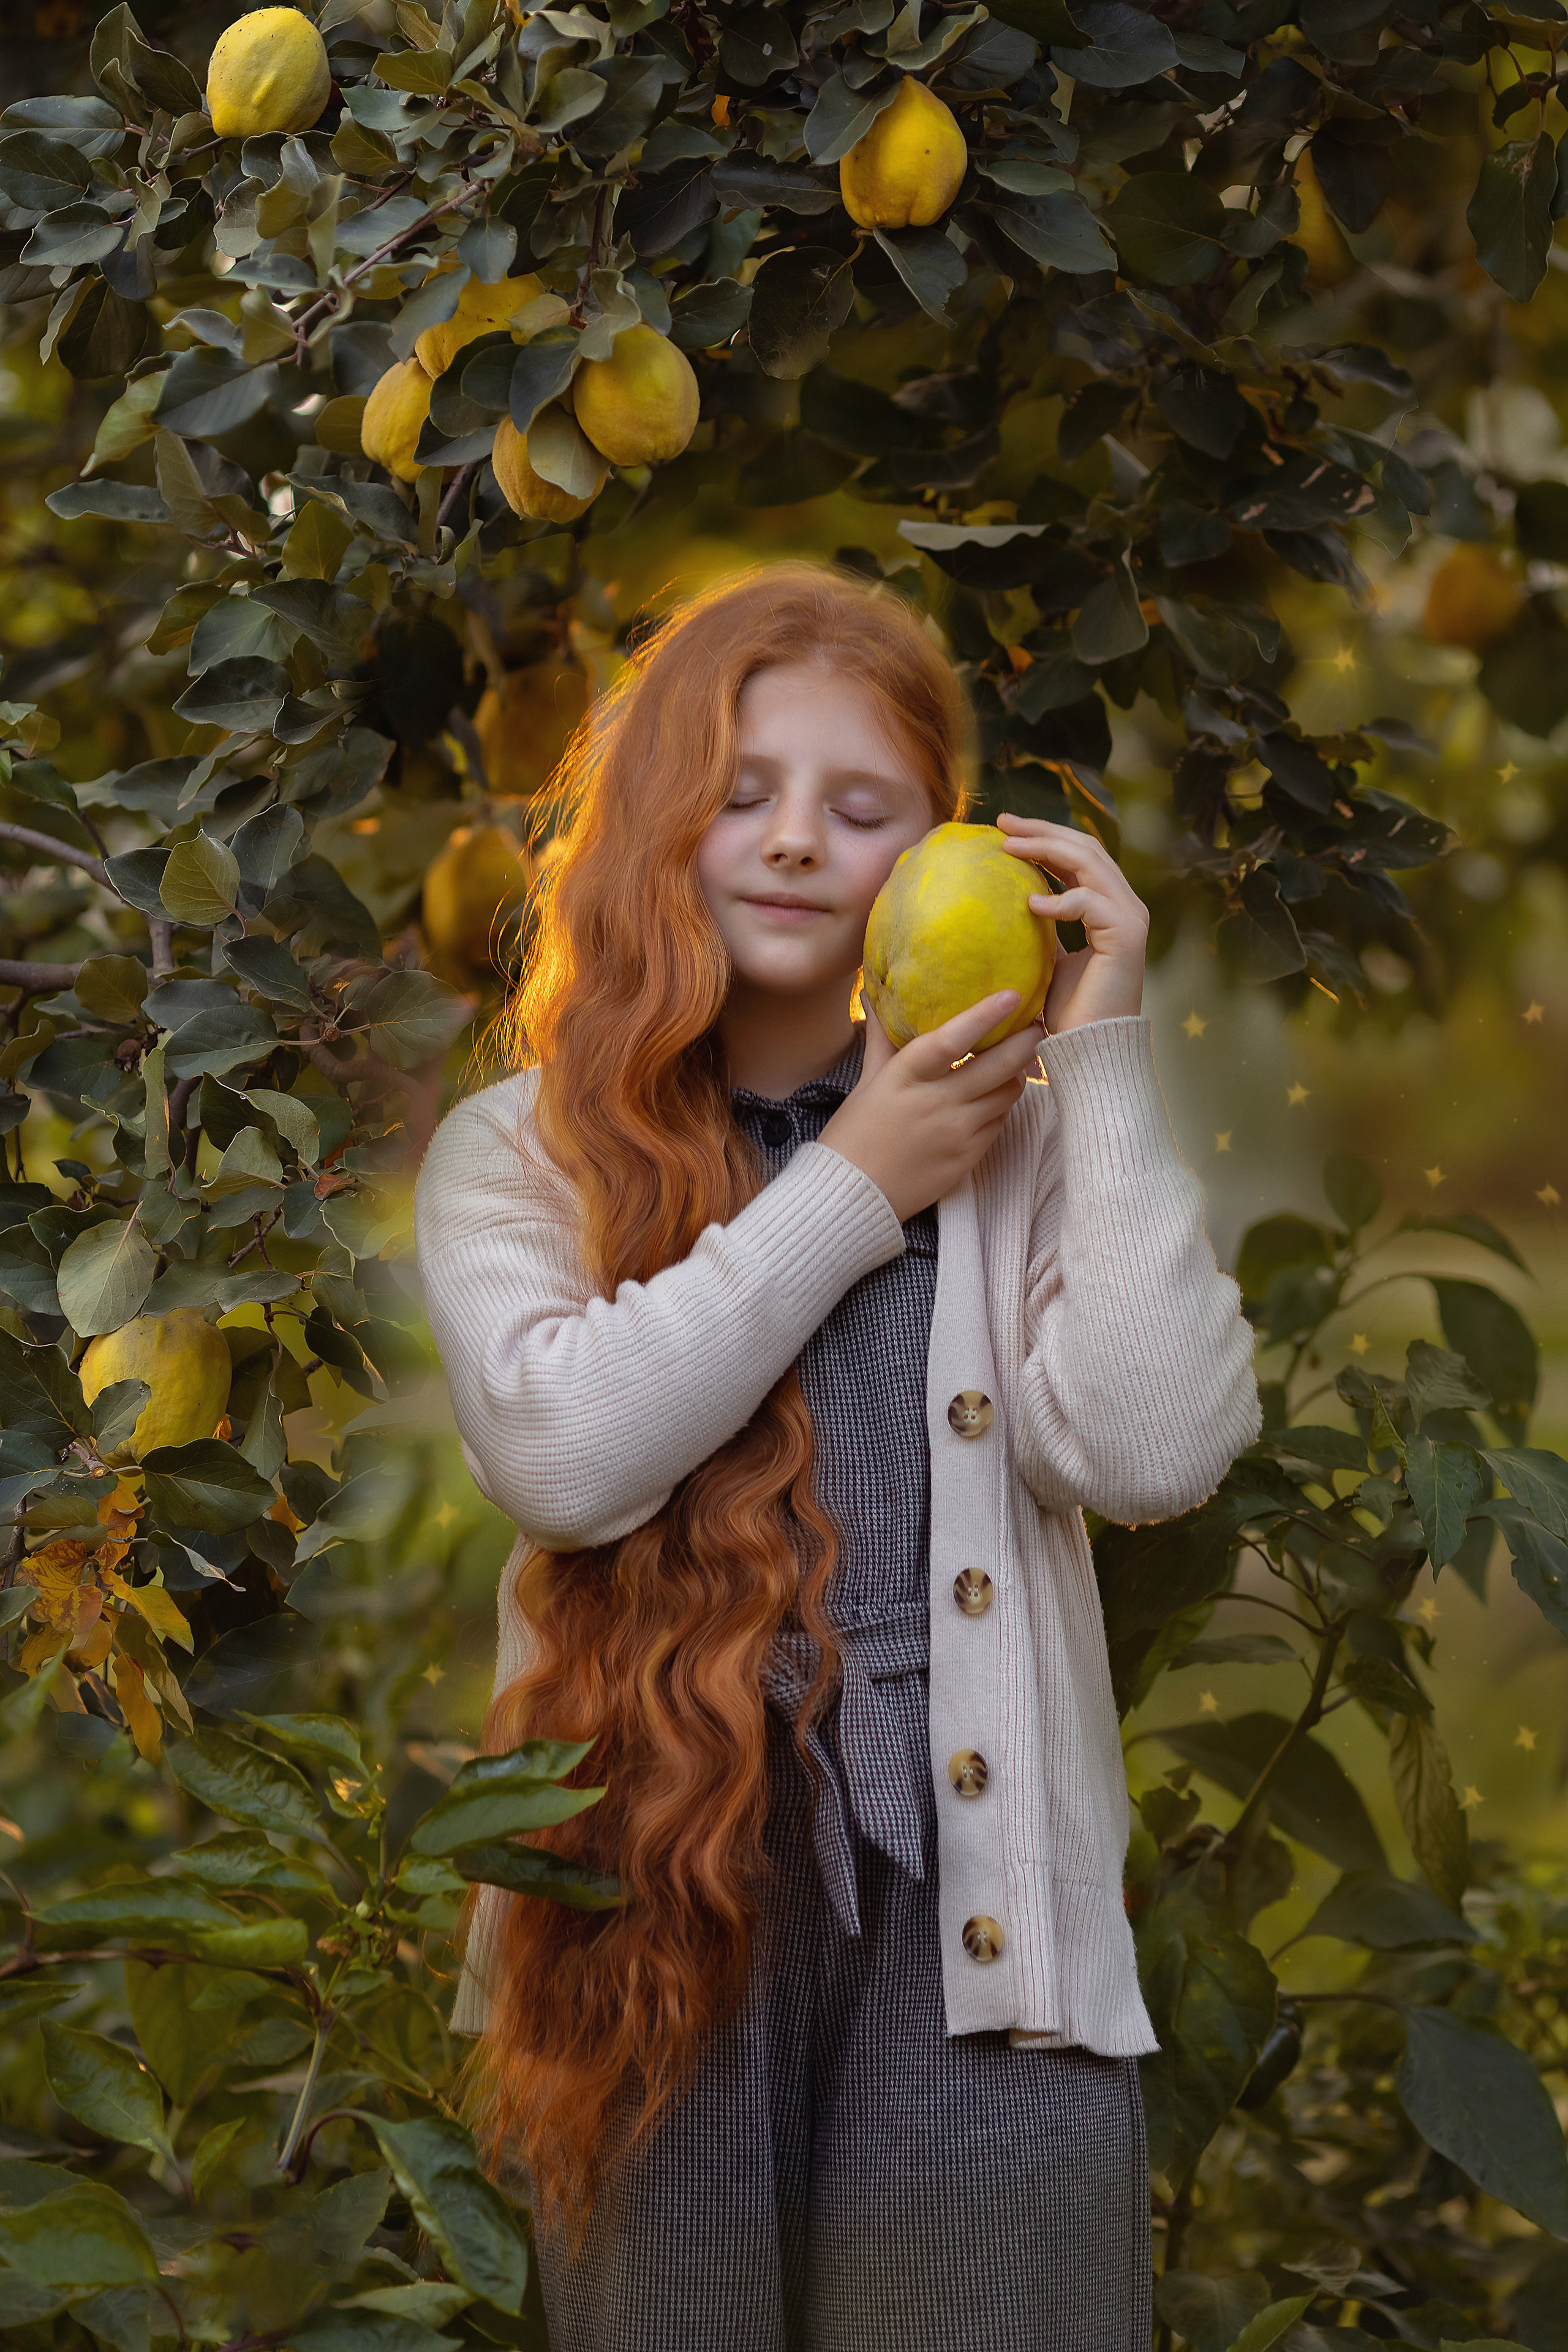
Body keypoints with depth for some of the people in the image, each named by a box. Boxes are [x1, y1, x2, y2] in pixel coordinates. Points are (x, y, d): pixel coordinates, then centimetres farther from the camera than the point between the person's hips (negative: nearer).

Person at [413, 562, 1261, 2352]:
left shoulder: (1021, 1137, 9)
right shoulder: (519, 1155, 7)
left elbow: (1154, 1450, -8)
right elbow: (565, 1447, -12)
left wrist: (1102, 1053, -4)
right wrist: (852, 1193, -5)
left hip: (966, 1900, 0)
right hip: (649, 1898, 0)